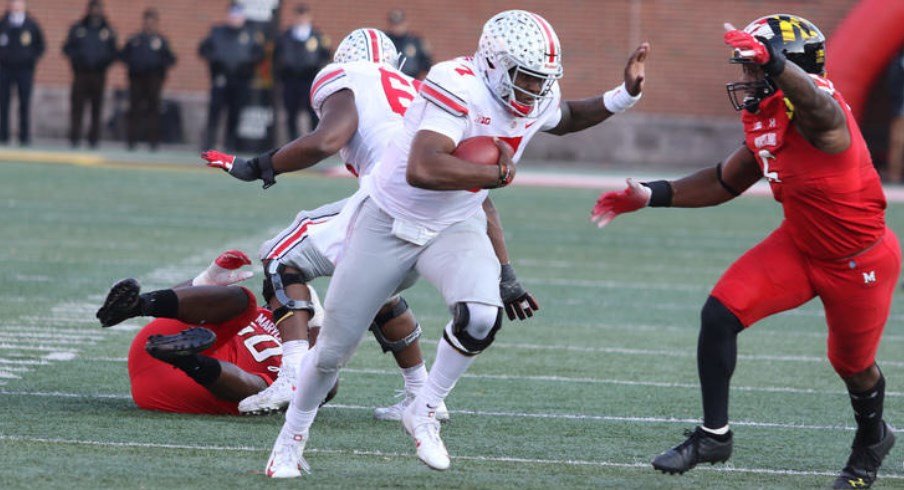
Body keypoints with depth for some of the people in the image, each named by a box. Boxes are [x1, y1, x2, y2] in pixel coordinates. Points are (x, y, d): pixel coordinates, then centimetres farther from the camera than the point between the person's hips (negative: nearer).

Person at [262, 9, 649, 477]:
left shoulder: (537, 101, -9)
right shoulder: (458, 87, -32)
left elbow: (565, 119, 18)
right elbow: (423, 170, -44)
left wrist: (624, 95, 4)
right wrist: (498, 173, -33)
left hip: (454, 227, 4)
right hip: (389, 223, -4)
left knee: (481, 317, -26)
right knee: (335, 345, 8)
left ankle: (423, 412, -1)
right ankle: (291, 437, 35)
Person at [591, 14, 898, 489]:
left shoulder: (818, 111, -29)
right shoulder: (765, 122, -3)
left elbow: (816, 105, -57)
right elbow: (725, 183, 12)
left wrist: (772, 60, -78)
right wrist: (651, 196, 6)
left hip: (860, 262, -7)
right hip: (800, 245, 7)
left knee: (853, 363, 15)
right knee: (720, 312, -11)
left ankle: (871, 440, 48)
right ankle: (713, 434, 2)